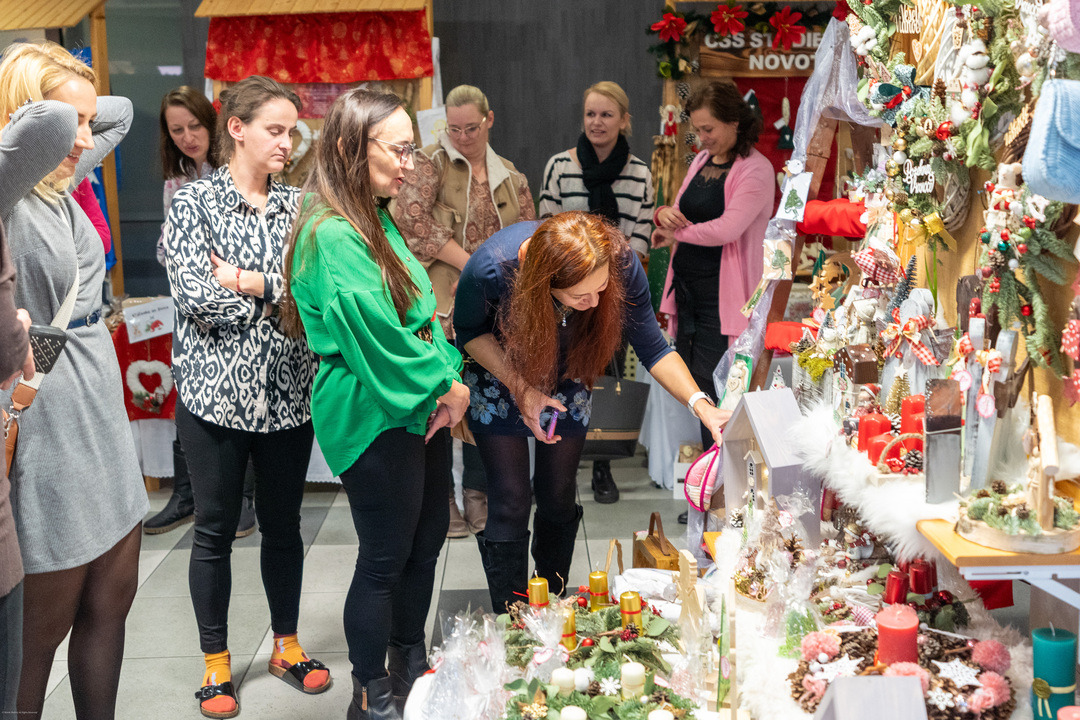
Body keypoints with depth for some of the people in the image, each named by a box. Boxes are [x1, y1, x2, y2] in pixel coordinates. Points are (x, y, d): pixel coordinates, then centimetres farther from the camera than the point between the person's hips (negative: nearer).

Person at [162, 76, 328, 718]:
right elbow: (198, 298, -16)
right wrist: (284, 290, -10)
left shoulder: (298, 203, 7)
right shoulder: (194, 202, -4)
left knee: (283, 523, 14)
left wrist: (249, 282, -13)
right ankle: (216, 661, 23)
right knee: (216, 529, 8)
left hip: (289, 391, 3)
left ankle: (288, 644, 31)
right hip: (217, 390, -3)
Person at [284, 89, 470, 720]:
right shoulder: (332, 236, -19)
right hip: (374, 419, -9)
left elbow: (423, 310, 12)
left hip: (422, 409, 9)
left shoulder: (378, 223, 11)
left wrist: (452, 376, -3)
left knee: (427, 541, 18)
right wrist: (445, 385, -12)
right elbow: (377, 335, -23)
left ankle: (410, 663, 37)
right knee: (385, 559, 3)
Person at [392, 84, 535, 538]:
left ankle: (477, 493, 23)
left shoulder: (511, 178, 14)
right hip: (440, 307, -4)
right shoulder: (429, 164, 0)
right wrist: (471, 263, -13)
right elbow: (412, 219, -13)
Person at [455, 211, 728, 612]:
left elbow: (652, 348, -19)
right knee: (511, 503, -3)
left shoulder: (620, 263, -33)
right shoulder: (491, 269, -38)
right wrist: (520, 387, -25)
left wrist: (701, 405, -31)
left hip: (567, 381, 2)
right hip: (499, 375, -2)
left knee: (558, 497, 11)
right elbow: (469, 331, -15)